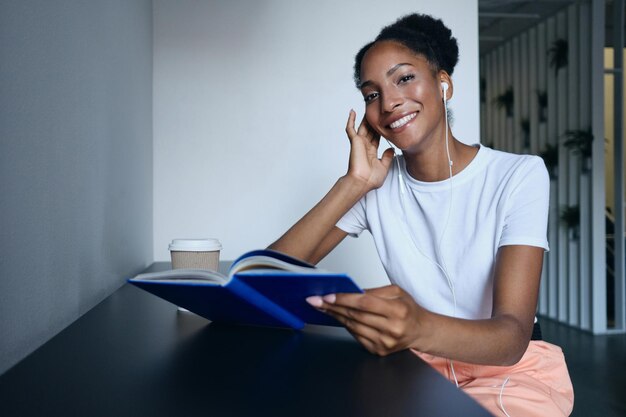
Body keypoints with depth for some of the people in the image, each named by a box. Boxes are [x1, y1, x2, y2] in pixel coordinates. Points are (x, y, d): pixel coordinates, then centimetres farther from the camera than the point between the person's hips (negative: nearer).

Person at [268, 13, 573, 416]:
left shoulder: (521, 176, -12)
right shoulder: (376, 186, -2)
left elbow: (513, 336, -22)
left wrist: (420, 329, -43)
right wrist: (353, 184, -19)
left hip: (511, 371, -2)